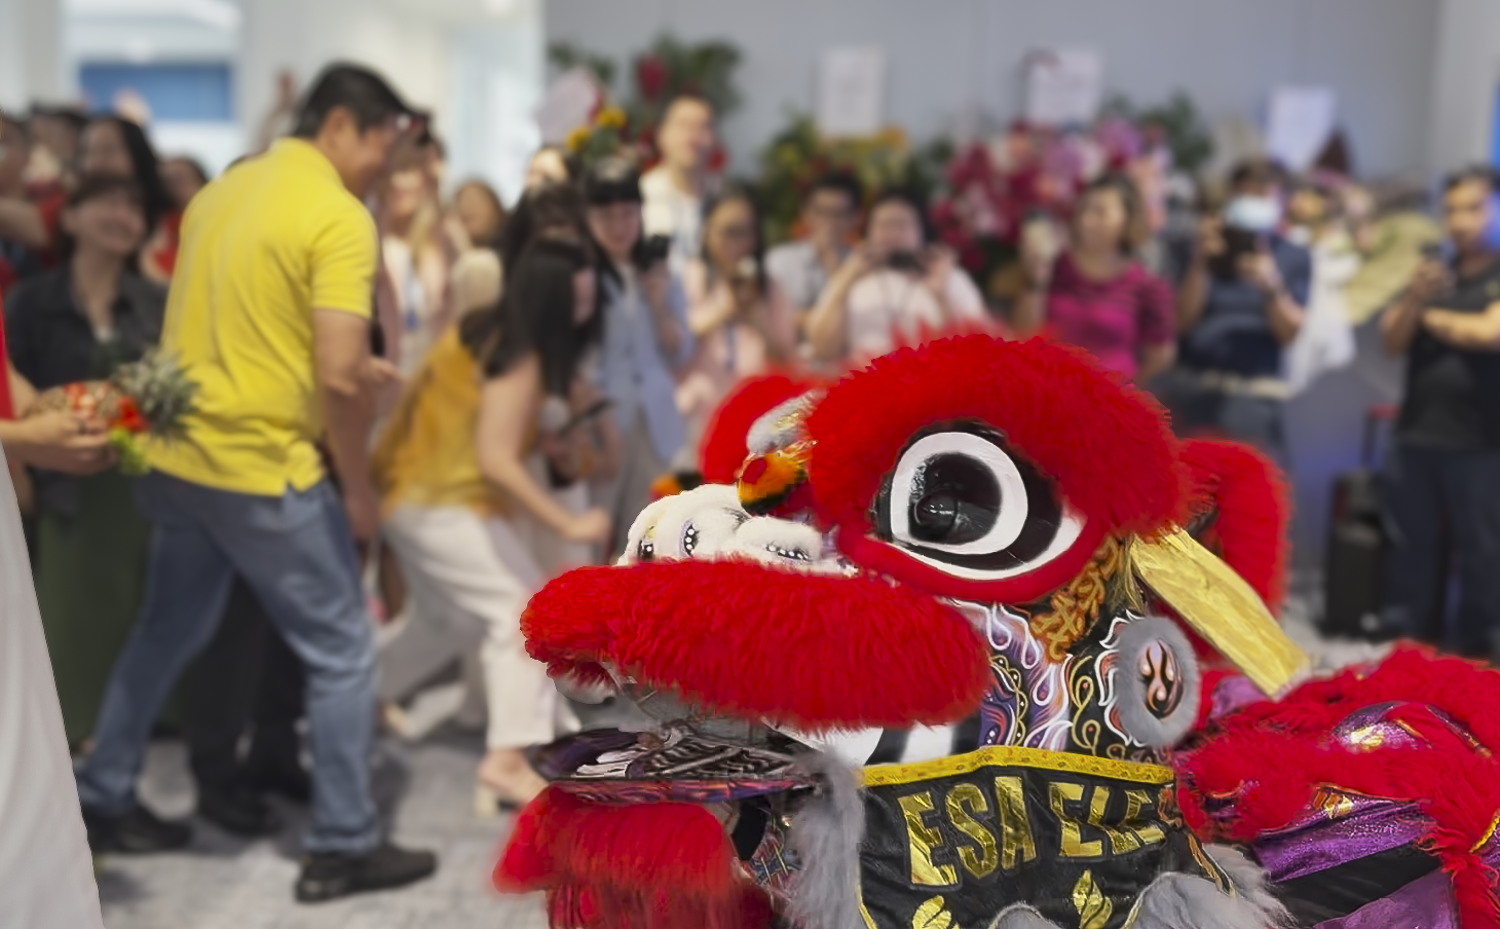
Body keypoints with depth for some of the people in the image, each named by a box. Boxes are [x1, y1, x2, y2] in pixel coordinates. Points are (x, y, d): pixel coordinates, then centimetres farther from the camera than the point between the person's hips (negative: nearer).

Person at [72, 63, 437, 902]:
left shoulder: (222, 190, 10)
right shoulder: (341, 217, -15)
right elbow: (339, 377, -22)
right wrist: (359, 486, -9)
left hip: (175, 455, 8)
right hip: (264, 470, -8)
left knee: (167, 634, 24)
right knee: (344, 651, 5)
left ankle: (103, 800, 36)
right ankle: (345, 847, 12)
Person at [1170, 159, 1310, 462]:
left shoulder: (1295, 258, 8)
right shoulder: (1208, 247, 7)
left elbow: (1289, 332, -1)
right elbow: (1182, 320, -2)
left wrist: (1272, 286, -19)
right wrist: (1200, 263, -14)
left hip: (1253, 394, 0)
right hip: (1192, 389, 1)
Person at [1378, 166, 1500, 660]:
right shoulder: (1433, 273, 14)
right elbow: (1392, 341, 9)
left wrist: (1431, 317, 1)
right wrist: (1414, 299, -11)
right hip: (1416, 435, 4)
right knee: (1412, 546, 8)